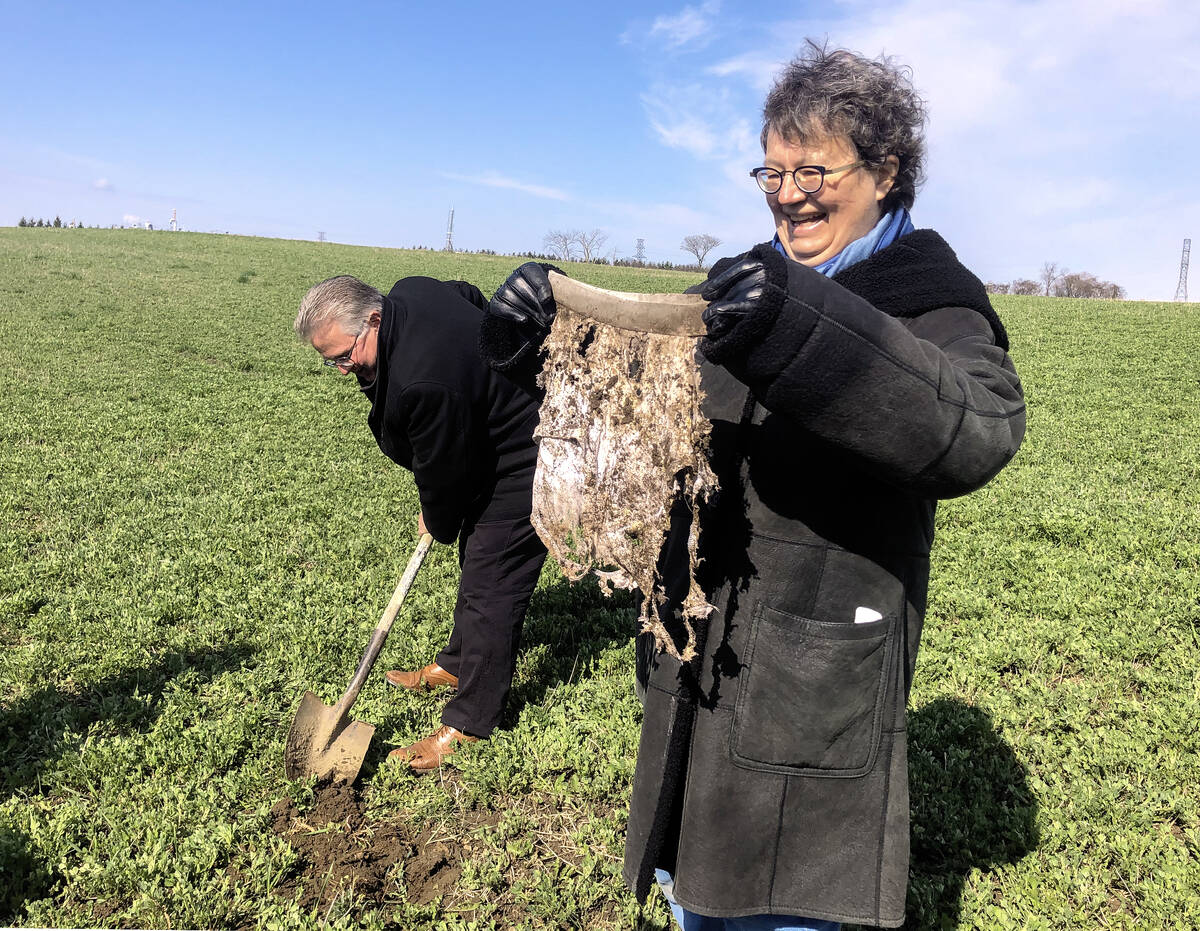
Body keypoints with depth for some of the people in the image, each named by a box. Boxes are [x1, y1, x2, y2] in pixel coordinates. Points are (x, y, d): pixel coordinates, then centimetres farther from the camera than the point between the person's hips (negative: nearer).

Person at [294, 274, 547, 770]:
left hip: (522, 464, -11)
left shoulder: (425, 381, -37)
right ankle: (456, 663, 42)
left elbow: (442, 468, -22)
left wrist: (440, 524, -1)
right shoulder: (407, 293, -7)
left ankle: (468, 724, 6)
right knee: (477, 557, 23)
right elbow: (472, 297, 14)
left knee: (489, 586, -6)